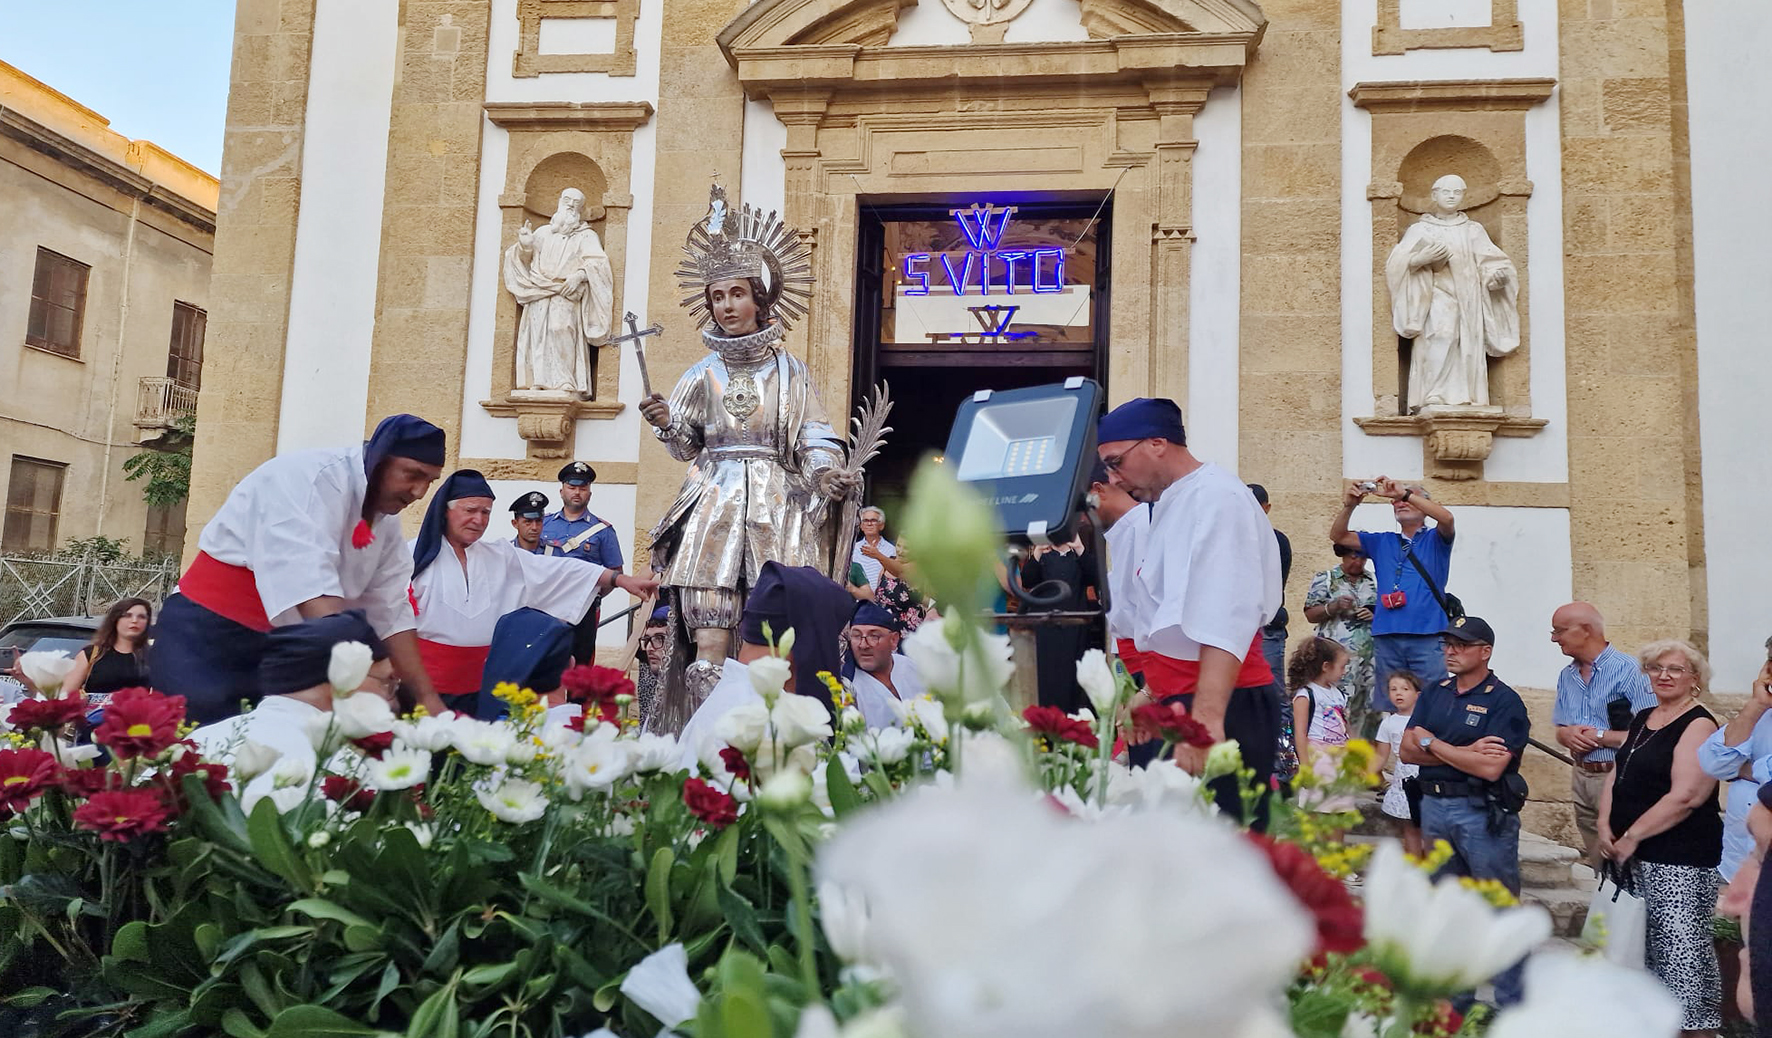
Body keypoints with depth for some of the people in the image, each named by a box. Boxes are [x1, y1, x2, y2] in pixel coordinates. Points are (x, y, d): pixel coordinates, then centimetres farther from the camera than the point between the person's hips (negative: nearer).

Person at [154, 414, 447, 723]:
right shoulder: (311, 477, -20)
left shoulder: (386, 522, 5)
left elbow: (390, 614, 5)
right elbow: (312, 586, -32)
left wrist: (427, 697, -4)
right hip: (209, 633, -7)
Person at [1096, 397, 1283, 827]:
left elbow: (1224, 620, -24)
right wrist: (1152, 694, 27)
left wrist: (1206, 716, -31)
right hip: (1182, 704, 10)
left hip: (1221, 709, -10)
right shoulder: (1172, 507, 19)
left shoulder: (1216, 497, -12)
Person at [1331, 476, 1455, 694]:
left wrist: (1404, 492, -17)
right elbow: (1338, 536, 15)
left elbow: (1446, 518, -14)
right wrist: (1349, 506, -4)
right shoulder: (1381, 542, 20)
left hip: (1427, 637, -4)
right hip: (1386, 638, 4)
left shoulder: (1435, 540, 8)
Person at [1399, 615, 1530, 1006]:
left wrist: (1432, 743, -9)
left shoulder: (1504, 701, -8)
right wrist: (1464, 752, -11)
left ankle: (1511, 1006, 8)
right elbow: (1408, 751, 2)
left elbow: (1491, 768, -20)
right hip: (1434, 807, 7)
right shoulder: (1434, 694, 11)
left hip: (1484, 813, -6)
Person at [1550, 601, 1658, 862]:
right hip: (1581, 778, 7)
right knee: (1598, 865, 13)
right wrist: (1568, 735, -5)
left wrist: (1599, 737, -14)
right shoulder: (1566, 676, 11)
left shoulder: (1628, 670, -12)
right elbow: (1560, 730, 18)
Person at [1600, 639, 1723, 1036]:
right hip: (1638, 855, 8)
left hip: (1681, 859, -8)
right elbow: (1617, 774, 14)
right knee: (1649, 941, 14)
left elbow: (1684, 797, -19)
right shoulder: (1642, 719, 14)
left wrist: (1631, 836, -15)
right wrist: (1606, 828, -1)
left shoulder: (1699, 725, -10)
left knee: (1681, 945, -8)